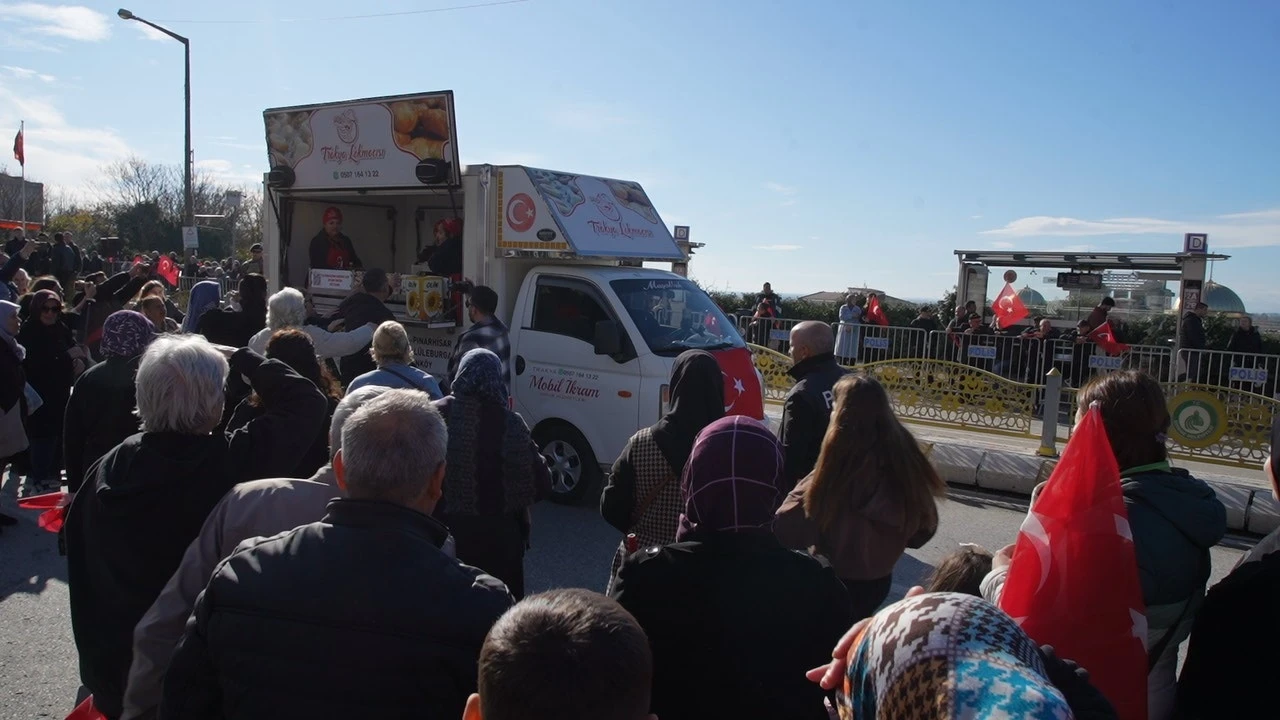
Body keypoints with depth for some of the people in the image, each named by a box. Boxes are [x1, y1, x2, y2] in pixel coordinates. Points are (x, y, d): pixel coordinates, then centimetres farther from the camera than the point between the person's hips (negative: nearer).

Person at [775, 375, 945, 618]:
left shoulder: (839, 469, -28)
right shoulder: (905, 456, -8)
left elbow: (789, 530, -25)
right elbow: (924, 527, 5)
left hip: (836, 584, -6)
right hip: (880, 580, 6)